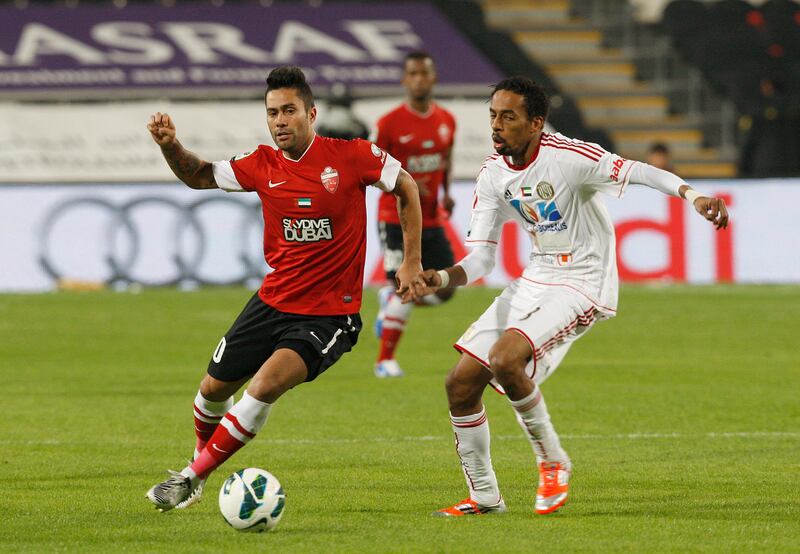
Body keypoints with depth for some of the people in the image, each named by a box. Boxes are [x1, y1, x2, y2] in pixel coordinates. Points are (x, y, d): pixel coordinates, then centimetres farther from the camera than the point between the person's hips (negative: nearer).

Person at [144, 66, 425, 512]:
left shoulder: (351, 156, -12)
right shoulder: (263, 166, -1)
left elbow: (406, 187, 4)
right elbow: (200, 177, 13)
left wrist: (412, 262, 1)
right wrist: (171, 146, -8)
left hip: (329, 315, -5)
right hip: (273, 303, 5)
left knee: (267, 383, -25)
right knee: (215, 388, 12)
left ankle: (194, 476, -11)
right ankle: (200, 457, 44)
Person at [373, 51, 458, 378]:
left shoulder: (446, 121, 5)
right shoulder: (390, 123, -11)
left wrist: (446, 192, 5)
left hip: (431, 221, 6)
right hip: (397, 219, -5)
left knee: (444, 290, 2)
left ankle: (389, 301, 30)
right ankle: (385, 360, 2)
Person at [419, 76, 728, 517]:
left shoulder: (567, 157, -18)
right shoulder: (492, 176, 2)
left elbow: (641, 173, -23)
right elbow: (480, 259, 3)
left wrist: (693, 196, -40)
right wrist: (443, 278, -17)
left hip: (583, 285, -7)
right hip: (535, 280, 7)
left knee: (505, 359, -29)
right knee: (461, 383, 0)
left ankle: (552, 462, -7)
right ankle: (483, 496, 15)